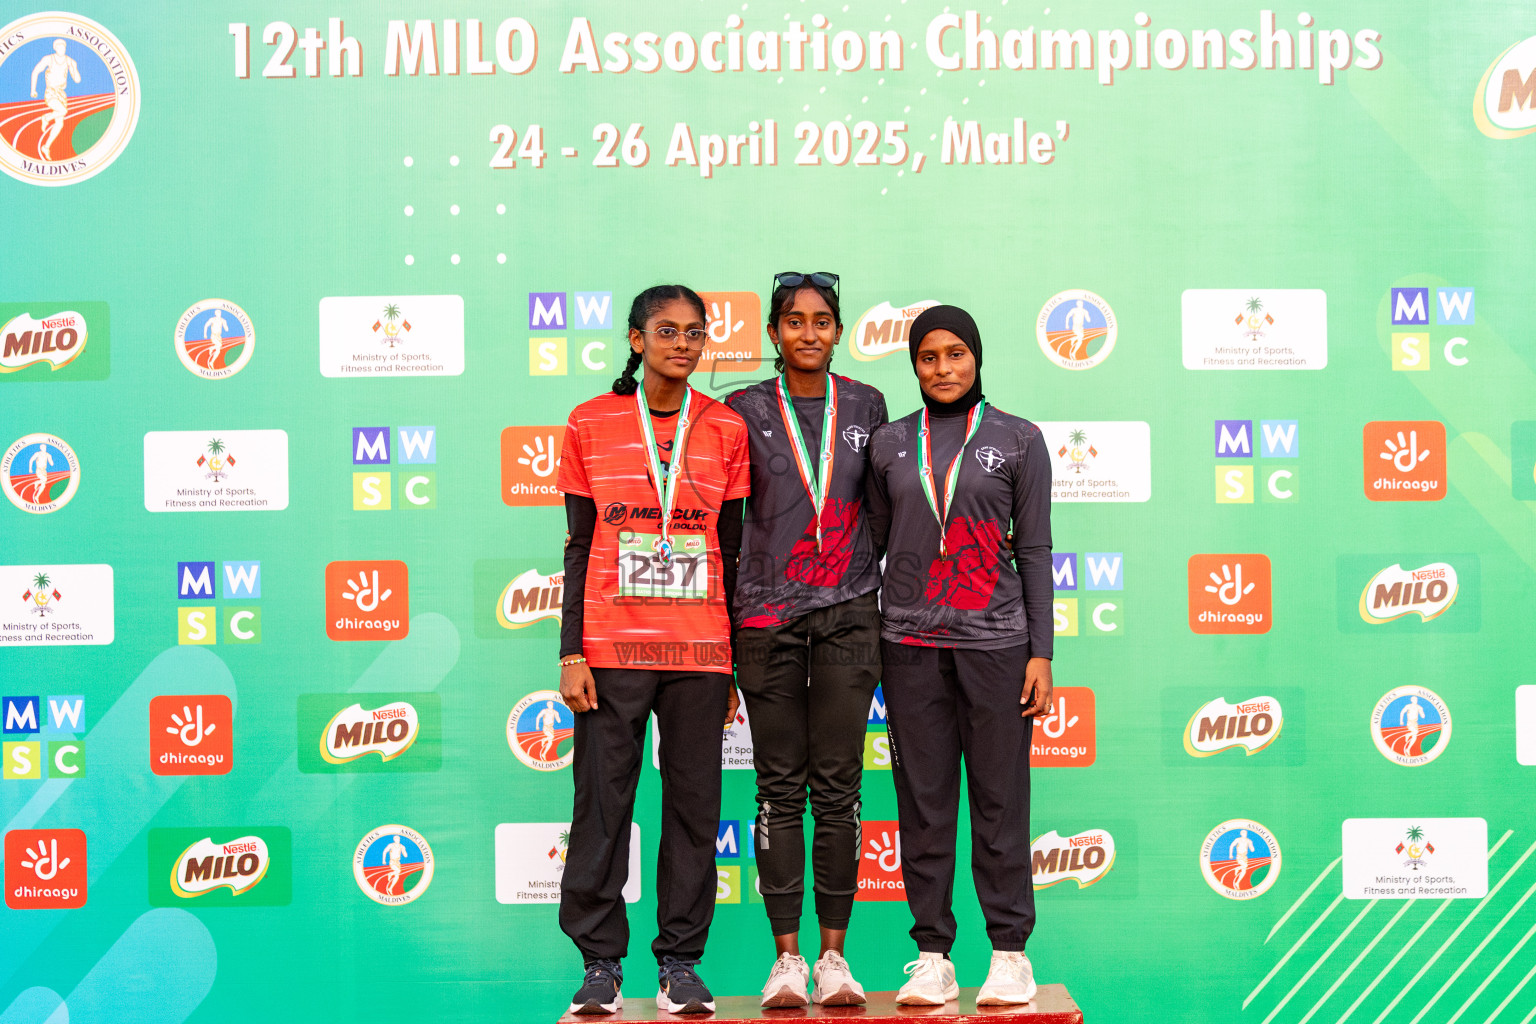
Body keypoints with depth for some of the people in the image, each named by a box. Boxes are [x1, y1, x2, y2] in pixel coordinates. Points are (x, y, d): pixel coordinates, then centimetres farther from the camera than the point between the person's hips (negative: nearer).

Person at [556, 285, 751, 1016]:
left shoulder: (725, 429, 7)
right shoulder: (590, 425, 5)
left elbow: (731, 550, 10)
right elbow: (579, 546, 6)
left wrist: (733, 664, 7)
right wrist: (571, 652, -1)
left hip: (698, 649, 1)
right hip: (612, 647, -1)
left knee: (694, 803, 4)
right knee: (602, 801, 0)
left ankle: (681, 963, 13)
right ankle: (601, 963, 10)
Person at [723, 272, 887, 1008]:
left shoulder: (865, 406, 8)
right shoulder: (745, 410, 4)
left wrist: (882, 602, 11)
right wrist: (724, 614, 3)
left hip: (848, 614, 1)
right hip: (768, 616, -1)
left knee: (838, 788, 3)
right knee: (780, 790, 2)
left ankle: (834, 955, 10)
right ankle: (786, 958, 8)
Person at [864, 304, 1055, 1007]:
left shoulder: (1018, 440, 6)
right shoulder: (889, 444, 11)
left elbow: (1033, 550, 4)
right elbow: (875, 541, 14)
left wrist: (1041, 652, -2)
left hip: (995, 639, -2)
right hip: (911, 641, 2)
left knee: (1000, 798, 0)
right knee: (923, 801, 3)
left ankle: (1010, 950, 10)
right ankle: (932, 956, 11)